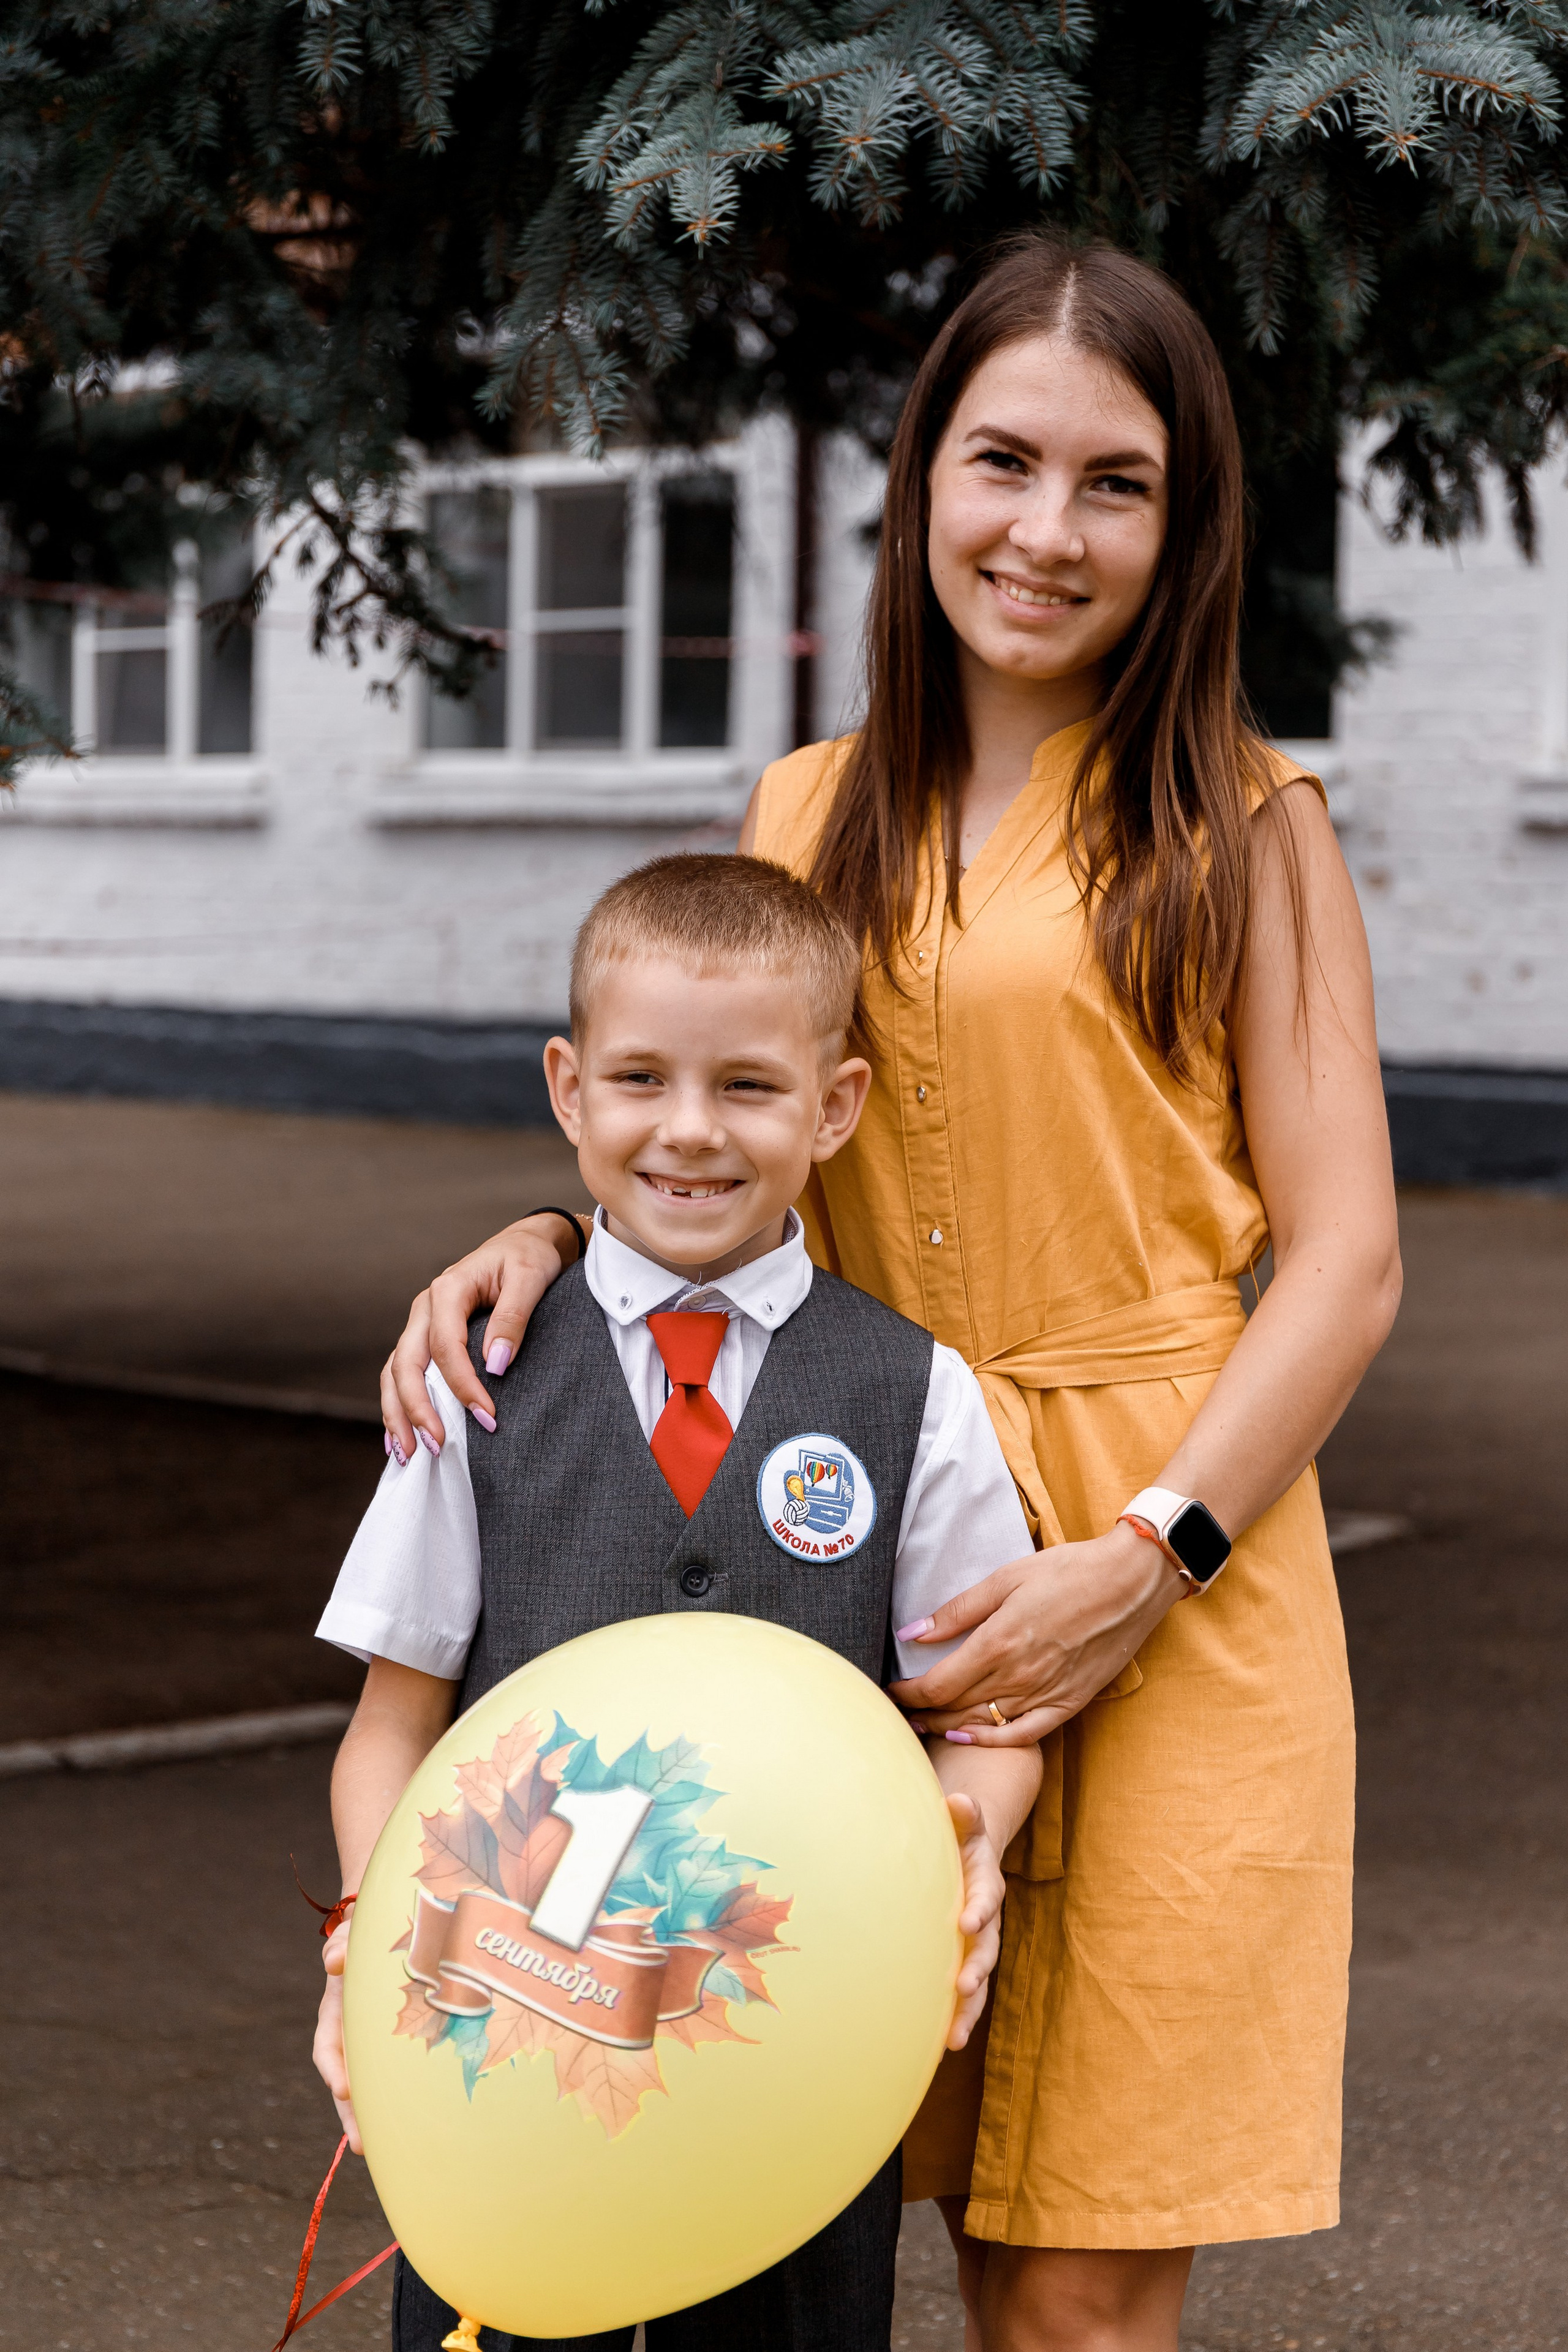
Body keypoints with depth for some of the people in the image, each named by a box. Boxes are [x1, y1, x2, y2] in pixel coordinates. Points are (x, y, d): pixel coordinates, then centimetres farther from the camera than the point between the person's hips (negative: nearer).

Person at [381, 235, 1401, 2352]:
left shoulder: (1240, 829, 1)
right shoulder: (809, 818, 13)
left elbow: (1344, 1261, -3)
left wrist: (1144, 1559, -14)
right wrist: (546, 1240, -3)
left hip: (1172, 1596, -3)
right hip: (885, 1564, 4)